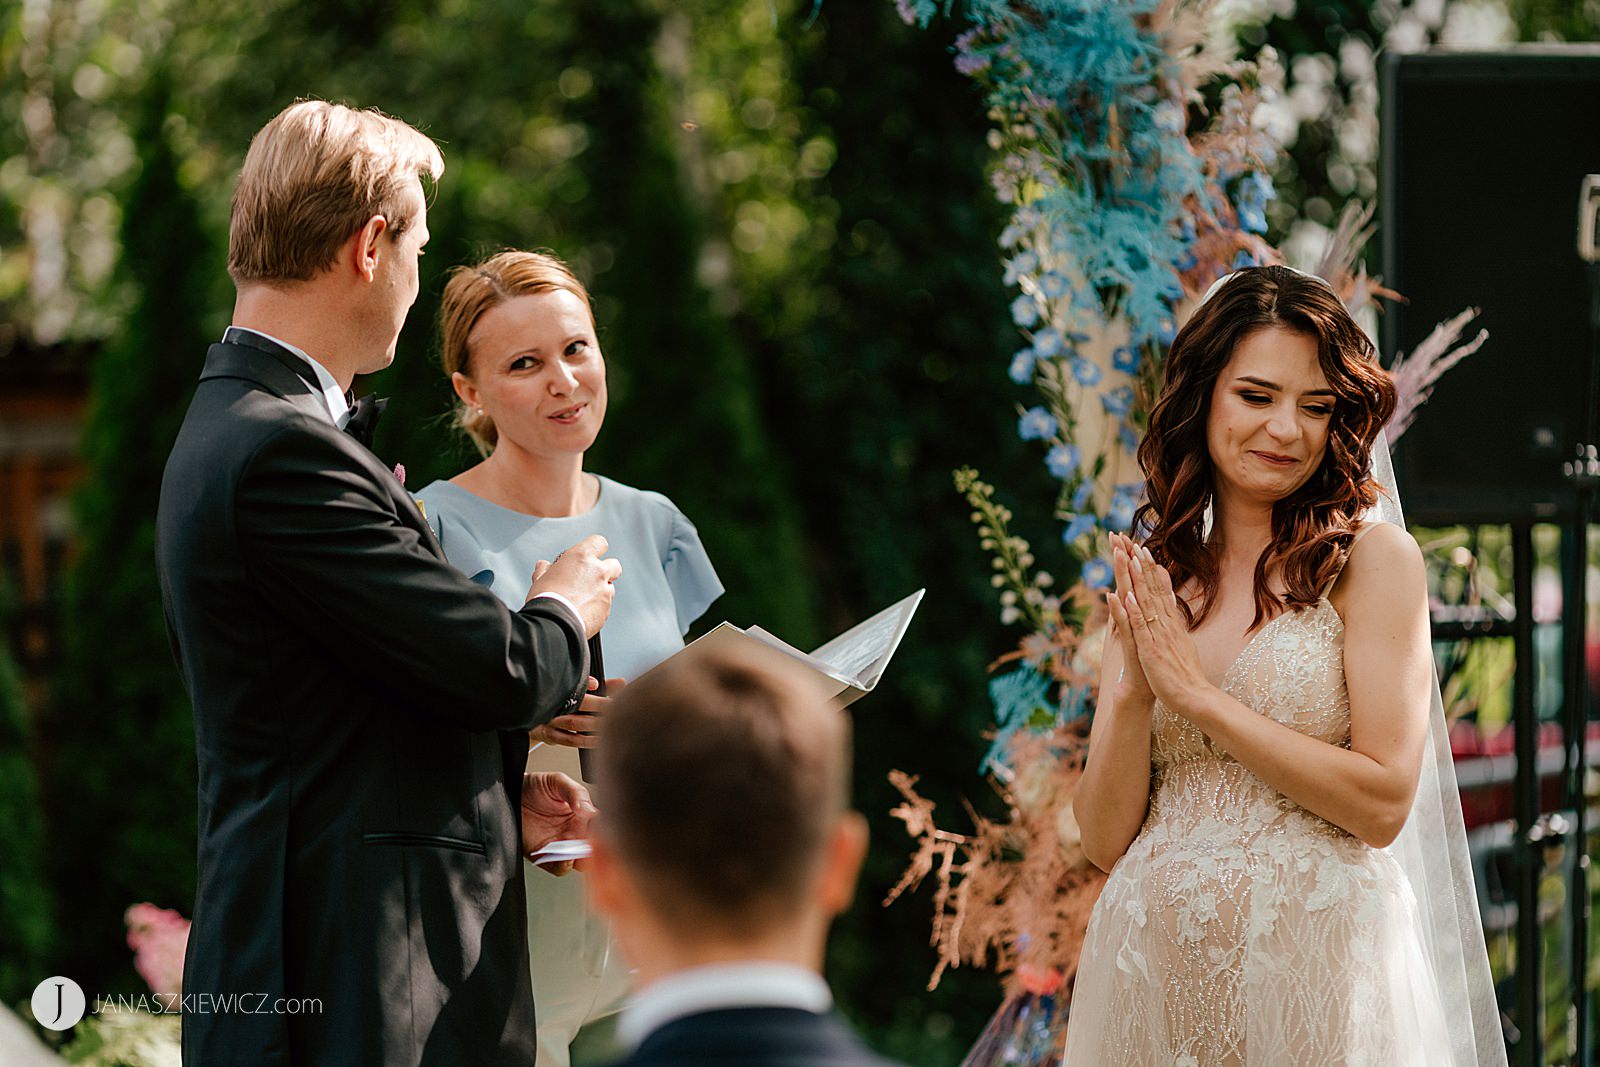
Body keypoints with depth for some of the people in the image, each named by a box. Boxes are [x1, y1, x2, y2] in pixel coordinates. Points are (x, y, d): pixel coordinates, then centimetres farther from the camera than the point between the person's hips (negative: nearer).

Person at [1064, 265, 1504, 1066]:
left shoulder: (1375, 559, -2)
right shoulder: (1151, 586, 8)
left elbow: (1383, 803, -12)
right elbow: (1105, 838, 4)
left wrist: (1197, 694, -11)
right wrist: (1133, 694, -12)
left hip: (1312, 965, -3)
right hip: (1152, 969, 3)